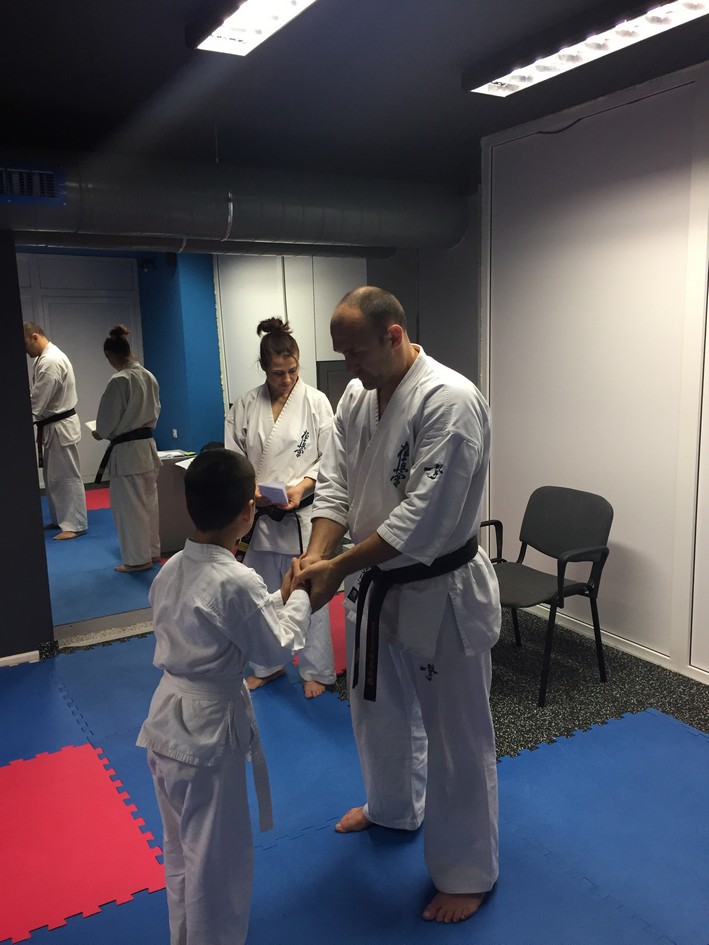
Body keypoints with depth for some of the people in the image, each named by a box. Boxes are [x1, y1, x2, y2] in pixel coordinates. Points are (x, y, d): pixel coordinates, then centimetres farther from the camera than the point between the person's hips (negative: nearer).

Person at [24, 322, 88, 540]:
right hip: (53, 426, 10)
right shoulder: (45, 358, 13)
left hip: (60, 427, -10)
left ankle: (75, 524, 2)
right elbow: (39, 396, 19)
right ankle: (60, 519, 26)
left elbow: (37, 401, -22)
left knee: (67, 476, -4)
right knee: (53, 477, 16)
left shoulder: (51, 362, -21)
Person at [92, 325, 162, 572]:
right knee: (149, 501, 17)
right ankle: (152, 551, 28)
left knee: (130, 506, 4)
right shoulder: (149, 377, 2)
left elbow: (109, 420, -13)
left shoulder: (119, 381, -19)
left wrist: (100, 434, 6)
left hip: (127, 452, -8)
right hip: (148, 447, 8)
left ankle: (139, 558, 12)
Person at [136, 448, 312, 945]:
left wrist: (275, 599, 9)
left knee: (181, 851, 26)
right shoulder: (239, 582, -25)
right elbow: (279, 647, -14)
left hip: (167, 720, 9)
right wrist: (298, 596, 1)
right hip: (210, 728, -8)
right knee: (218, 861, 11)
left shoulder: (171, 569, -2)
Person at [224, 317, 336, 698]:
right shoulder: (246, 406, 1)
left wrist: (302, 486, -19)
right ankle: (268, 665, 36)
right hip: (260, 515, 3)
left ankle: (315, 671, 24)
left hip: (303, 513, -3)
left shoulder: (316, 401, -6)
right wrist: (248, 488, -15)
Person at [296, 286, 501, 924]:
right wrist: (315, 556, -16)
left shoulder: (449, 401, -25)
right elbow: (335, 482, 0)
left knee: (457, 735, 9)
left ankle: (468, 874, 31)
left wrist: (339, 567, -26)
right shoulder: (358, 395, 0)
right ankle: (394, 808, 55)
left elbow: (425, 517, -29)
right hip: (379, 585, 8)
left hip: (442, 593, -8)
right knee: (379, 709, 27)